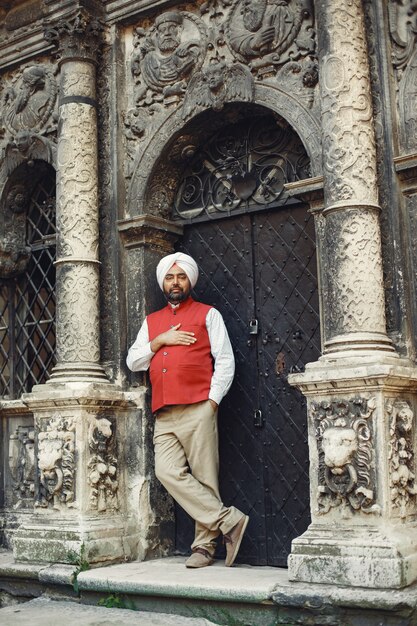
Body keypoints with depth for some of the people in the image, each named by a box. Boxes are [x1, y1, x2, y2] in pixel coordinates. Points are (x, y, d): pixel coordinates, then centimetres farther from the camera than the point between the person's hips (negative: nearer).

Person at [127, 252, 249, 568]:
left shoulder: (208, 314, 11)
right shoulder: (151, 321, 25)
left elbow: (225, 361, 3)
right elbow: (133, 362, 17)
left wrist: (212, 401, -7)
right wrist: (159, 341, 2)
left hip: (198, 411, -4)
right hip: (164, 416, 4)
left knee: (204, 478, -6)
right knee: (168, 472, -13)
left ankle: (205, 546, 3)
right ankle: (229, 520, -9)